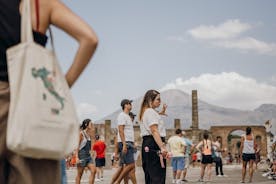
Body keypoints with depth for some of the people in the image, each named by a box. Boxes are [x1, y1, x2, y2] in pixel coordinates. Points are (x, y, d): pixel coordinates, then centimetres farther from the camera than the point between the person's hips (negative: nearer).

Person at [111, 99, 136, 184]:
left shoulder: (127, 116, 23)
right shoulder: (122, 115, -7)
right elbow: (121, 130, -16)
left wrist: (132, 143, 20)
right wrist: (124, 144, -23)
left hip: (128, 143, 10)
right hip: (125, 143, -10)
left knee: (122, 166, 7)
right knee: (131, 165, -14)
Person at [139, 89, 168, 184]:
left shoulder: (145, 112, 20)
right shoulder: (151, 112, -10)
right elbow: (154, 131, -21)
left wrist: (160, 113, 23)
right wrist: (162, 147, -29)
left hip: (146, 144, 10)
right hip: (153, 144, -10)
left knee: (150, 176, 11)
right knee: (158, 176, -15)